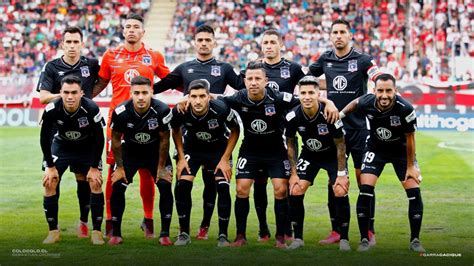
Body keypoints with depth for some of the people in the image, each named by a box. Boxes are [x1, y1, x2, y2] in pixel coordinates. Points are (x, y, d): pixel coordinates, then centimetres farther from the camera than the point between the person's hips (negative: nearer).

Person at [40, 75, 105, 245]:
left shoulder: (91, 109, -30)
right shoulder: (51, 110, -28)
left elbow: (99, 139, -17)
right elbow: (44, 138, -12)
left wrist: (94, 167, -14)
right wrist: (50, 166, -10)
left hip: (87, 147, -1)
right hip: (61, 146, 1)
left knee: (96, 183, -13)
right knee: (50, 183, -10)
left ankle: (96, 231, -3)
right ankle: (53, 231, 2)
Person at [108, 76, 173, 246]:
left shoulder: (162, 110, -27)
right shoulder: (121, 112, -25)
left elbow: (164, 139, -13)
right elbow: (116, 139, -8)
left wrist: (161, 167, -8)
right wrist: (120, 166, -5)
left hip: (155, 152, 0)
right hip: (130, 151, 1)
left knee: (165, 186, -14)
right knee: (117, 186, -12)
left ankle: (165, 234, -3)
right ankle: (116, 234, 2)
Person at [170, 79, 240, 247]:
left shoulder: (221, 109, -32)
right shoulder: (180, 111, -26)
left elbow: (235, 131, -12)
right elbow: (175, 131, -2)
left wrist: (225, 159, -13)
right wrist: (181, 158, -5)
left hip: (219, 148, -1)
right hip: (192, 148, 1)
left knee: (223, 188, -15)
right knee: (182, 186, -15)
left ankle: (223, 236, -1)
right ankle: (184, 233, 1)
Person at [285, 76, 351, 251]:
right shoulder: (292, 117, -21)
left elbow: (340, 146, -17)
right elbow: (290, 145, -4)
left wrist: (341, 174, -16)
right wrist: (294, 173, -5)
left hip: (332, 155, -2)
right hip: (309, 155, 3)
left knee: (341, 193, -17)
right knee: (295, 192, -11)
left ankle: (344, 238, -1)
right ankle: (298, 238, 3)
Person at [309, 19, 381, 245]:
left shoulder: (362, 60, -4)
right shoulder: (325, 60, 7)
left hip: (358, 127, -3)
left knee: (363, 178, 0)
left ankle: (369, 231, 7)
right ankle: (336, 230, 13)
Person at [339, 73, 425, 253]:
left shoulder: (405, 109, -31)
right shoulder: (366, 103, -26)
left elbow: (409, 138, -17)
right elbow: (354, 104, 2)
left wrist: (411, 166, -10)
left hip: (401, 150, -1)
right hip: (376, 149, 1)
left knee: (414, 191, -10)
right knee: (365, 189, -13)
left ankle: (415, 240, 5)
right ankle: (364, 239, -1)